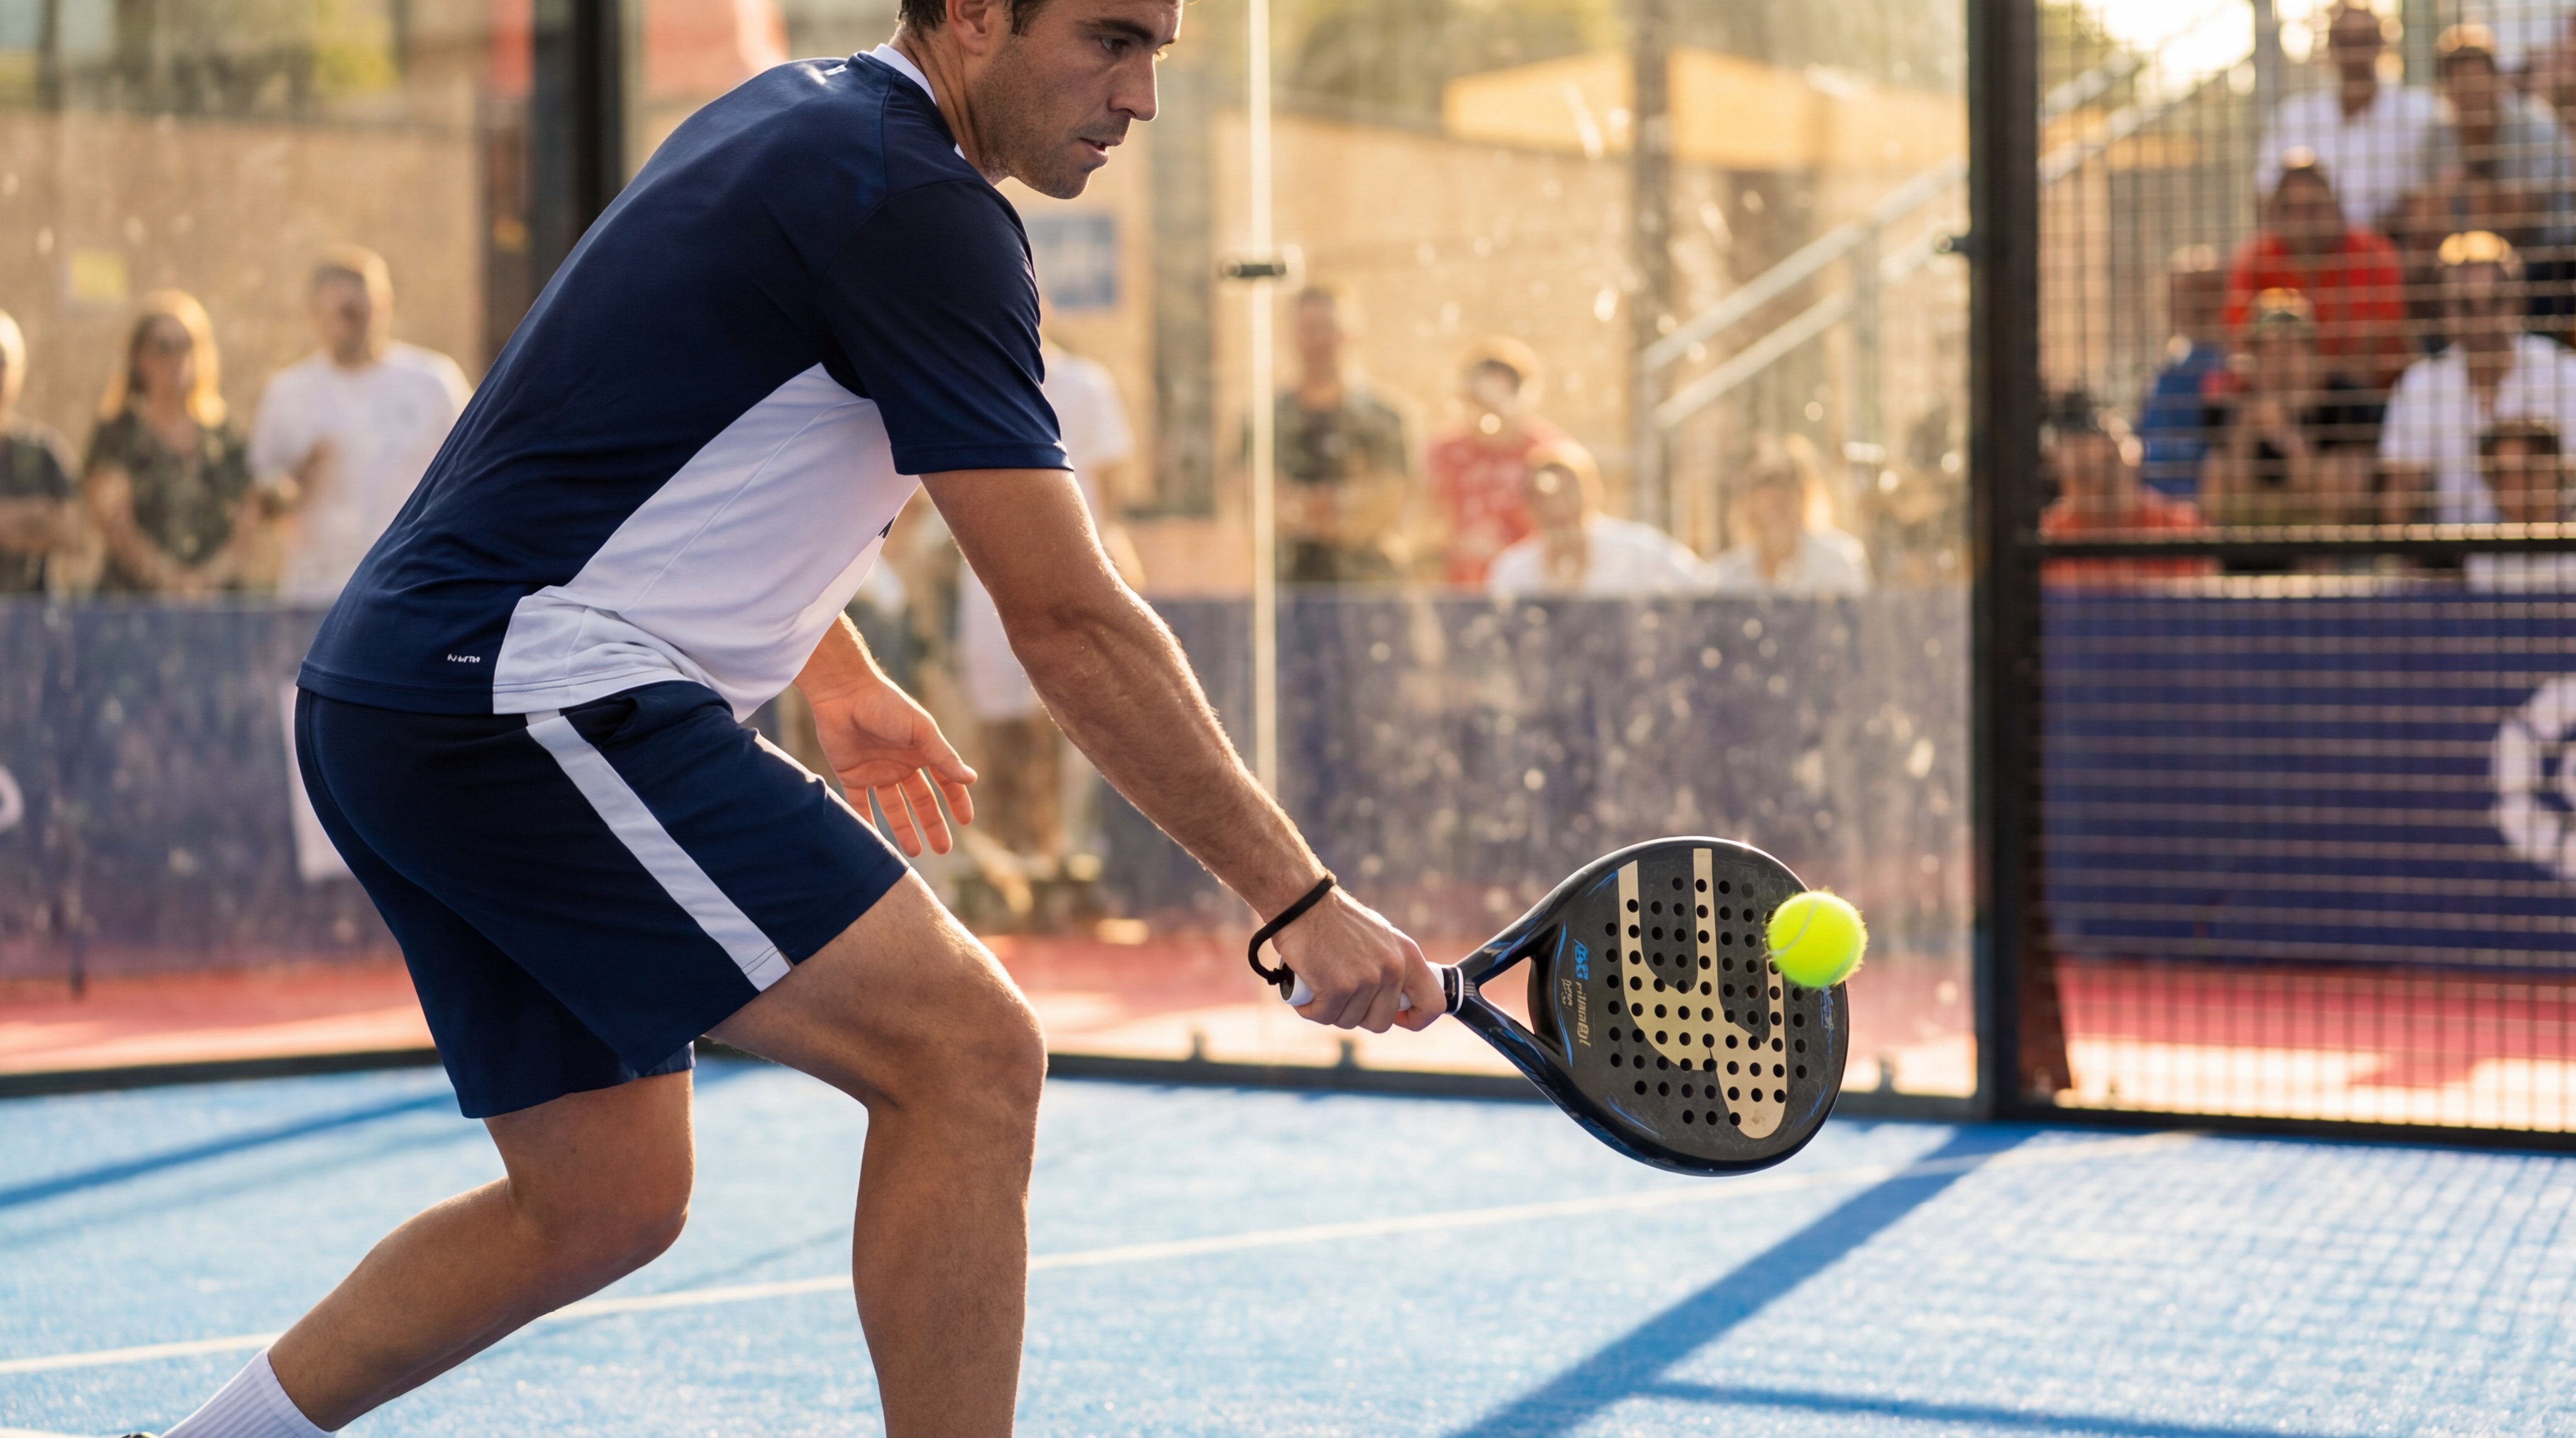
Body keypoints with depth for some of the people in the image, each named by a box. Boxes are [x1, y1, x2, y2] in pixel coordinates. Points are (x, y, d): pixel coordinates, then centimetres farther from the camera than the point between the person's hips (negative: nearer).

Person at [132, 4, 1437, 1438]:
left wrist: (839, 676, 36)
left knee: (604, 1203, 17)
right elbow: (1071, 622, -17)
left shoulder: (786, 115, 16)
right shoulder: (919, 207, -14)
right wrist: (1302, 899, -14)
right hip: (525, 703, -10)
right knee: (968, 1053, -14)